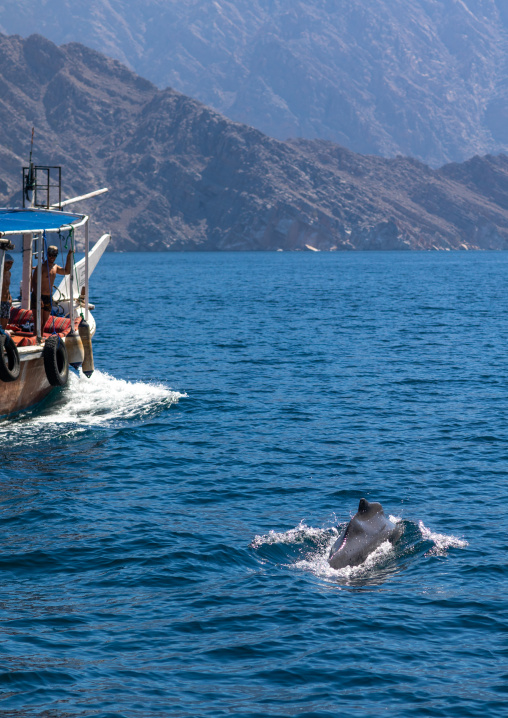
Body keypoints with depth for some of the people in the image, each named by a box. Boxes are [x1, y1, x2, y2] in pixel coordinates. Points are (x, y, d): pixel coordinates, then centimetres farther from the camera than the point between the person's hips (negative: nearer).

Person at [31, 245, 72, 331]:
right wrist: (38, 299, -26)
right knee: (38, 323, -13)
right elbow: (34, 283, -17)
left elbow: (67, 271, 26)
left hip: (48, 298, 7)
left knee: (44, 323, 9)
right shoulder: (41, 267, -11)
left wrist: (69, 256, 16)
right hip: (38, 297, -7)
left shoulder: (55, 267, 12)